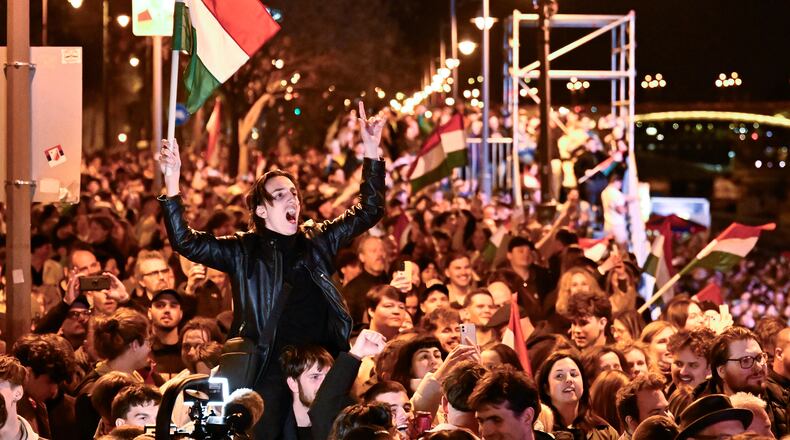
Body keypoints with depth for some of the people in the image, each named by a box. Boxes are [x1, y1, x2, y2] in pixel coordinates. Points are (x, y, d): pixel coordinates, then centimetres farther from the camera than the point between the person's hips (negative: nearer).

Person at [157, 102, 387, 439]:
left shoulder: (317, 240, 12)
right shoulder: (244, 250, 4)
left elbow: (368, 212, 15)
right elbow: (185, 242, -4)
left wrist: (372, 151, 5)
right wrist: (172, 181, -16)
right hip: (271, 370, -3)